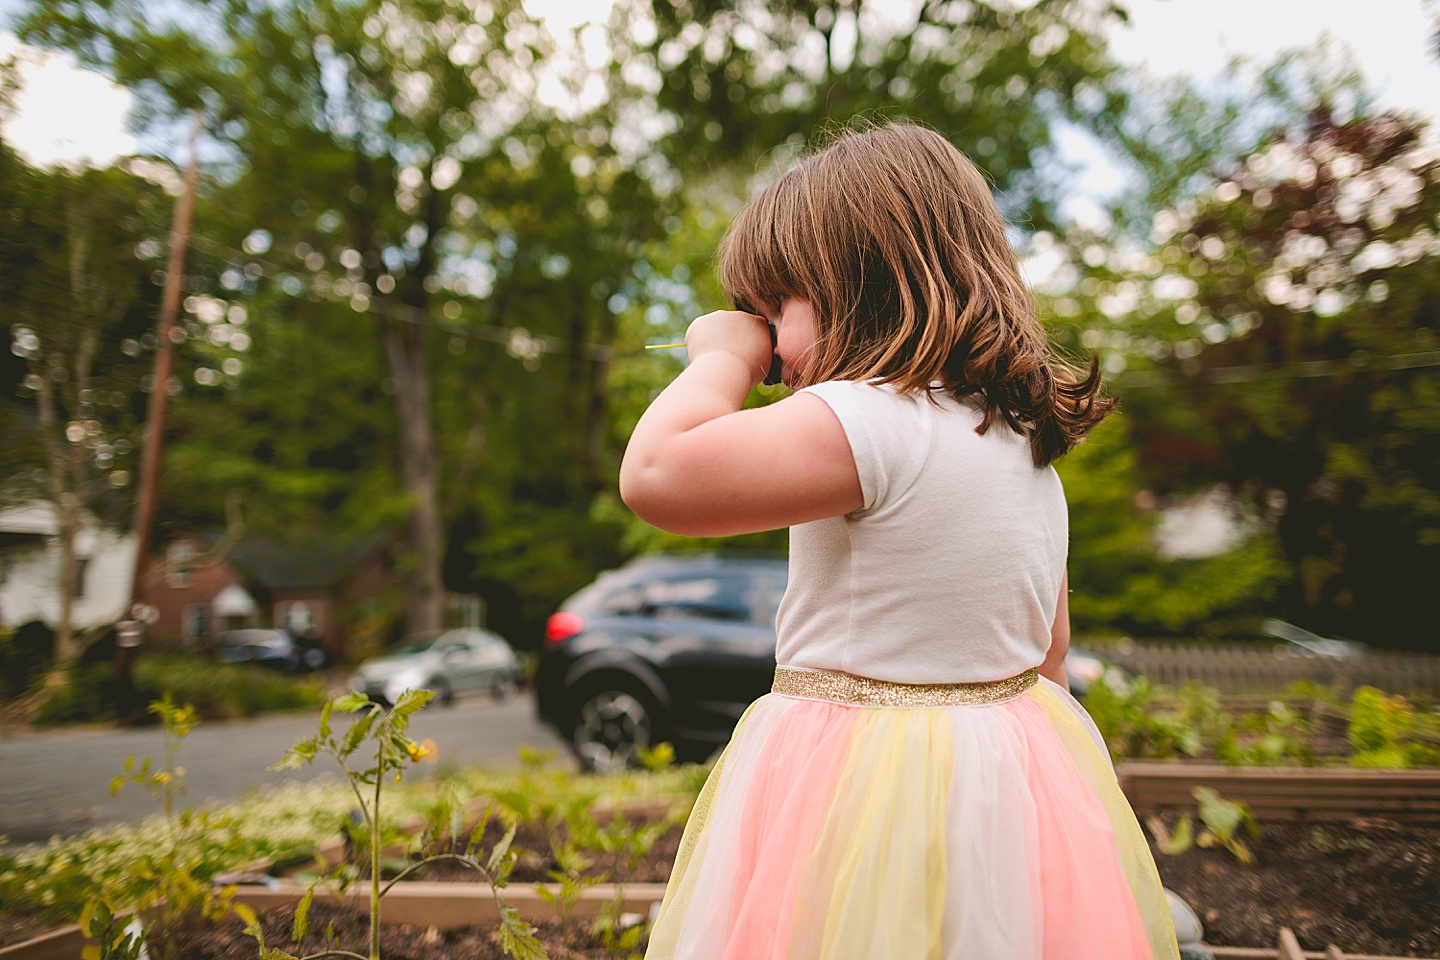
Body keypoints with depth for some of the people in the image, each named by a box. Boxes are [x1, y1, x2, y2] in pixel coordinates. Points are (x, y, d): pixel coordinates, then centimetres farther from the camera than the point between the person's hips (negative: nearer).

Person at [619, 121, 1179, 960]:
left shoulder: (869, 425, -23)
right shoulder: (1028, 440, 7)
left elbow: (655, 475, -27)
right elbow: (1048, 649, 15)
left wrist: (727, 355, -11)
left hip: (865, 791, -8)